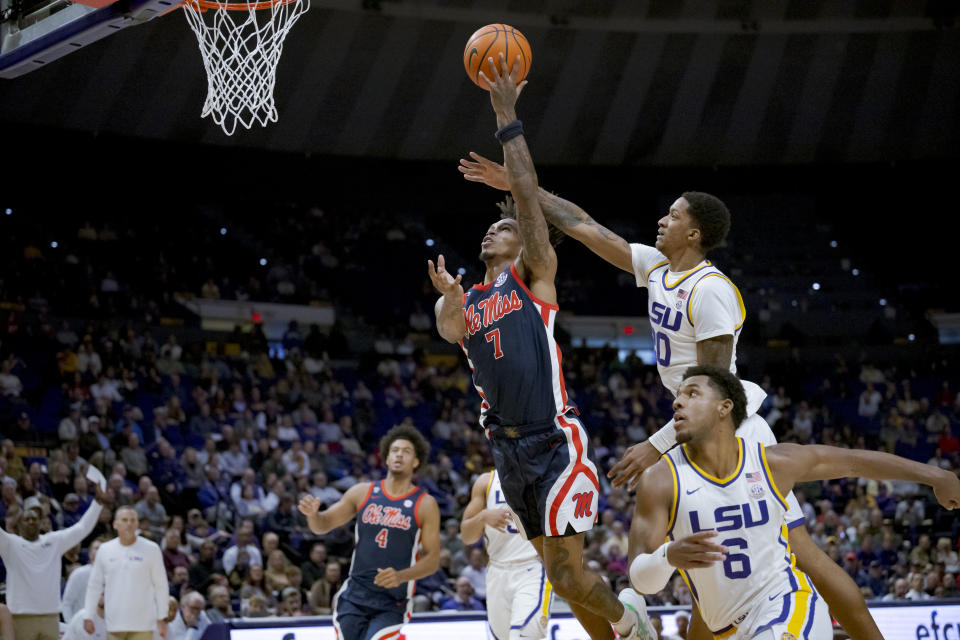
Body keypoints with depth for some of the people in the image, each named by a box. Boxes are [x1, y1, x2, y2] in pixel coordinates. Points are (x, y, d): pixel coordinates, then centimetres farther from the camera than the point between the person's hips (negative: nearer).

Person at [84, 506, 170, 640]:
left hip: (142, 624, -3)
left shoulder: (151, 549, -1)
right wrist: (88, 615, 4)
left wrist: (162, 619, -3)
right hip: (114, 624, 3)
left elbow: (160, 586, 1)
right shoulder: (105, 550, 6)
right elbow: (94, 585, 10)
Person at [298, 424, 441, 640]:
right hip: (354, 596, 3)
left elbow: (432, 559, -4)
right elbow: (324, 524, 11)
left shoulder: (425, 504, -2)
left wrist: (401, 576, -21)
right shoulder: (362, 493, 6)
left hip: (393, 603, -3)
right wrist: (312, 513, -13)